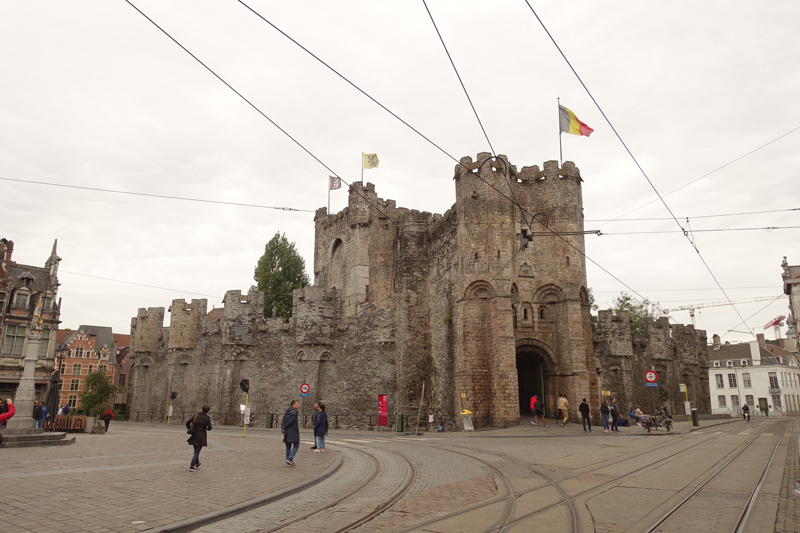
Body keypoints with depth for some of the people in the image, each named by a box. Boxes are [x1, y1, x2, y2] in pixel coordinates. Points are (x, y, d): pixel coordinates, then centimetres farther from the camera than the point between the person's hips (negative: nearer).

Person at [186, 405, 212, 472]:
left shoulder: (196, 415, 1)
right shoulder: (207, 418, -9)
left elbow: (187, 422, -3)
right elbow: (209, 427, -13)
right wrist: (207, 428, 10)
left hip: (194, 435, 4)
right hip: (201, 437, -4)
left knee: (196, 451, 21)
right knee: (197, 452, 1)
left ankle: (197, 464, 35)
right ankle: (192, 466, -3)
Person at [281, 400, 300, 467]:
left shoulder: (286, 412, 13)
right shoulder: (294, 412, -11)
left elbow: (283, 421, 3)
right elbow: (291, 421, -16)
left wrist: (282, 428, -9)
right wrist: (285, 427, -4)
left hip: (287, 431, 8)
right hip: (293, 431, -8)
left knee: (288, 447, 12)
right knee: (296, 446, 2)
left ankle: (288, 462, 11)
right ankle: (290, 458, -12)